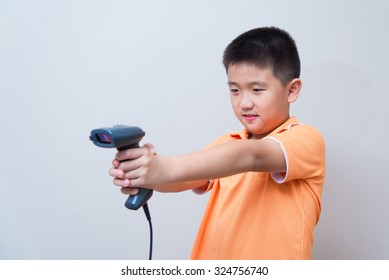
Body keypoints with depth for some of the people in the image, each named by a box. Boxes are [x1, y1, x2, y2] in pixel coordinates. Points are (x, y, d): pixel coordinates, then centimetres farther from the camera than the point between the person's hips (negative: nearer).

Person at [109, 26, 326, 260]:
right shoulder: (226, 145, 7)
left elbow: (251, 157, -26)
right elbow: (188, 178, -8)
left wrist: (167, 169, -36)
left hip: (274, 266, -4)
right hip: (211, 256, 4)